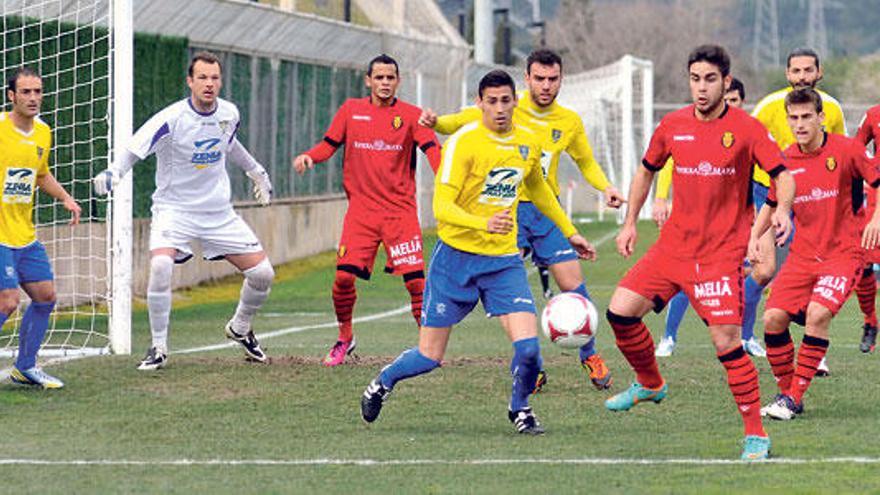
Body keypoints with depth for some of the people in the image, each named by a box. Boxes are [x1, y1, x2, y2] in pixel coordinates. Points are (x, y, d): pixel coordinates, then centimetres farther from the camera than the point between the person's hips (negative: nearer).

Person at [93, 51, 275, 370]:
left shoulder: (229, 113, -1)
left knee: (263, 273, 1)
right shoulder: (172, 119, -19)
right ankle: (159, 348, -14)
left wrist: (255, 171, 33)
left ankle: (240, 329, 32)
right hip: (174, 209, -5)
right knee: (160, 265, -31)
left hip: (219, 211, 5)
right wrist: (113, 173, -46)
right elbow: (136, 149, -28)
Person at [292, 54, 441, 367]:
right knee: (344, 276, -7)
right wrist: (309, 156, -8)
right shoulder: (351, 111, 7)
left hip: (401, 209, -1)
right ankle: (345, 338, 16)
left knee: (415, 279, -9)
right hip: (361, 209, 1)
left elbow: (432, 151, -10)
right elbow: (329, 145, 13)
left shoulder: (410, 115, 1)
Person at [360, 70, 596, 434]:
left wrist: (570, 232, 30)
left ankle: (520, 408, 14)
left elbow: (538, 191, 26)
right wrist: (484, 223, -39)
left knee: (528, 346, -15)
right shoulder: (464, 142, -15)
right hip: (456, 257, -4)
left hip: (504, 260, 4)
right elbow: (442, 207, -22)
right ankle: (381, 383, 32)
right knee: (429, 357, 1)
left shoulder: (528, 143, 4)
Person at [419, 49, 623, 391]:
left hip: (546, 210, 2)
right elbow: (461, 122, -3)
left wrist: (605, 188, 2)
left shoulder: (569, 122, 5)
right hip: (507, 209, -2)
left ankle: (589, 355, 18)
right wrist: (436, 122, -24)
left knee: (572, 285, -3)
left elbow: (586, 162, 20)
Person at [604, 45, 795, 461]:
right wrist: (630, 222, 16)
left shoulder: (746, 129, -8)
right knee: (620, 310, -2)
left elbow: (783, 175, -10)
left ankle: (756, 434, -3)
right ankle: (650, 384, 25)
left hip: (721, 252, -5)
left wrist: (782, 210, -31)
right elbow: (647, 170, 21)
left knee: (726, 341, -14)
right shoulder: (673, 126, 5)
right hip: (673, 246, 5)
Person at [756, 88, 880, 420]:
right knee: (773, 318, -8)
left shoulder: (846, 150, -9)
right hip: (803, 253, 5)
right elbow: (772, 204, 18)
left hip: (844, 252, -5)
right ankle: (785, 390, 11)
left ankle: (795, 398, -17)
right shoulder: (786, 160, 4)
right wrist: (755, 237, 3)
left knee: (818, 313, -25)